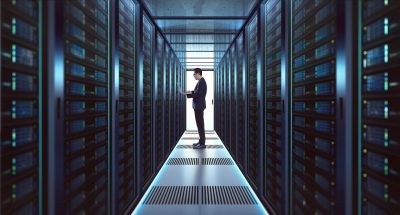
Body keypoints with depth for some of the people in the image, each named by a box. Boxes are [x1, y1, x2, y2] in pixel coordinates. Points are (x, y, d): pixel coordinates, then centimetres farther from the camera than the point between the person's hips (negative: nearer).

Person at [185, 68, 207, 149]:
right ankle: (201, 141, 22)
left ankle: (202, 144, 0)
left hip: (199, 106, -10)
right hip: (198, 106, 10)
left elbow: (197, 94, -22)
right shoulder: (201, 81, 14)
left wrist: (187, 94, -14)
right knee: (200, 124, 14)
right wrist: (191, 92, 10)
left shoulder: (201, 82, -17)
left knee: (200, 124, -6)